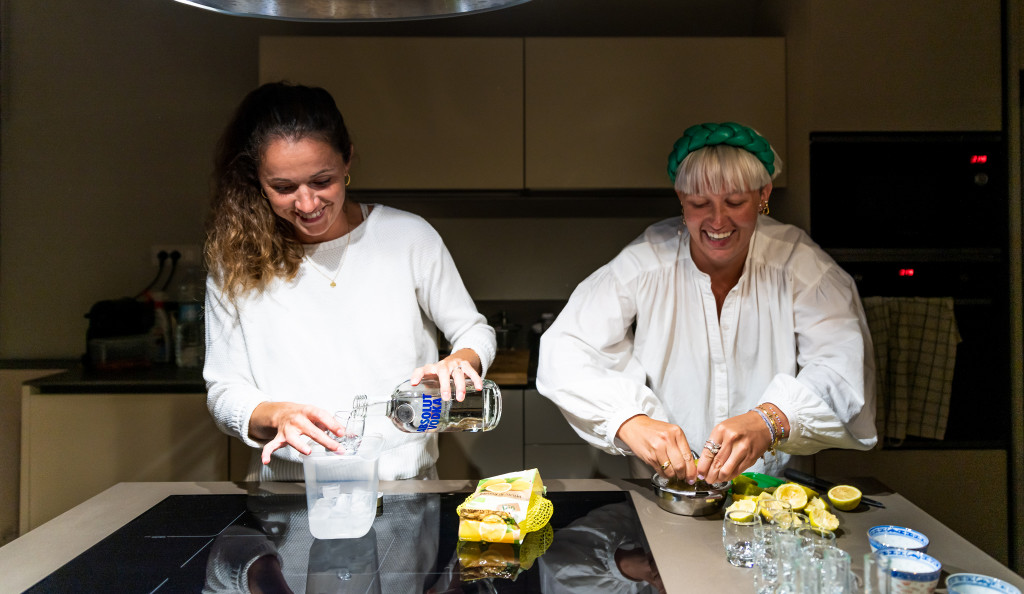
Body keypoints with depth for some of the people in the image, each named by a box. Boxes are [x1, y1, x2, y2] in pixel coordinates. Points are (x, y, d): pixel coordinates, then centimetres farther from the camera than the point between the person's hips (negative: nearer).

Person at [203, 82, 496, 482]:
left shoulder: (408, 236, 1)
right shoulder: (235, 261, 3)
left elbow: (475, 331, 9)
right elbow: (224, 390, 5)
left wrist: (459, 362, -13)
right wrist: (275, 415, -15)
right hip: (288, 486, 1)